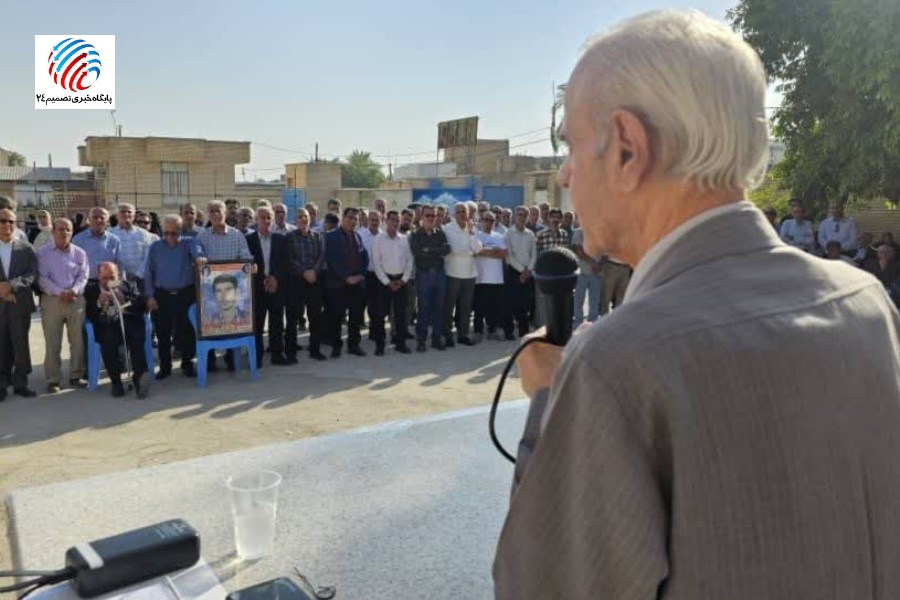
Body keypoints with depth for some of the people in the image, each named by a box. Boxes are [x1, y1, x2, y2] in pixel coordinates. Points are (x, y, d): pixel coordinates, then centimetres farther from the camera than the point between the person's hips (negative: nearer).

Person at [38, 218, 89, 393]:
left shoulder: (79, 253, 9)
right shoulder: (43, 253, 3)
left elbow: (83, 276, 2)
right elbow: (42, 278, -5)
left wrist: (73, 291, -17)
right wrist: (60, 292, -18)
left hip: (76, 300, 2)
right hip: (51, 300, -2)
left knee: (78, 341, 4)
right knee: (52, 343, 1)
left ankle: (76, 376, 15)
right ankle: (53, 380, 9)